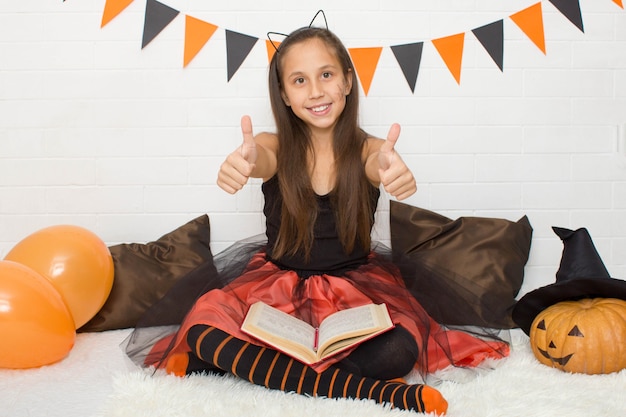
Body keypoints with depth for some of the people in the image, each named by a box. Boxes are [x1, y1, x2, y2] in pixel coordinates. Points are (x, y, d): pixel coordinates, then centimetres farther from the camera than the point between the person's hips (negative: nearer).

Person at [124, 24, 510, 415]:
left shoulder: (367, 149, -7)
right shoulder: (276, 147, -5)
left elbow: (379, 167, -31)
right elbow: (261, 160, -30)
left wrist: (392, 169, -57)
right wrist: (243, 161, -56)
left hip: (355, 283, 0)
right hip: (277, 281, 1)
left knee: (397, 351, -31)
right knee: (205, 331, -28)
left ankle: (250, 363, -16)